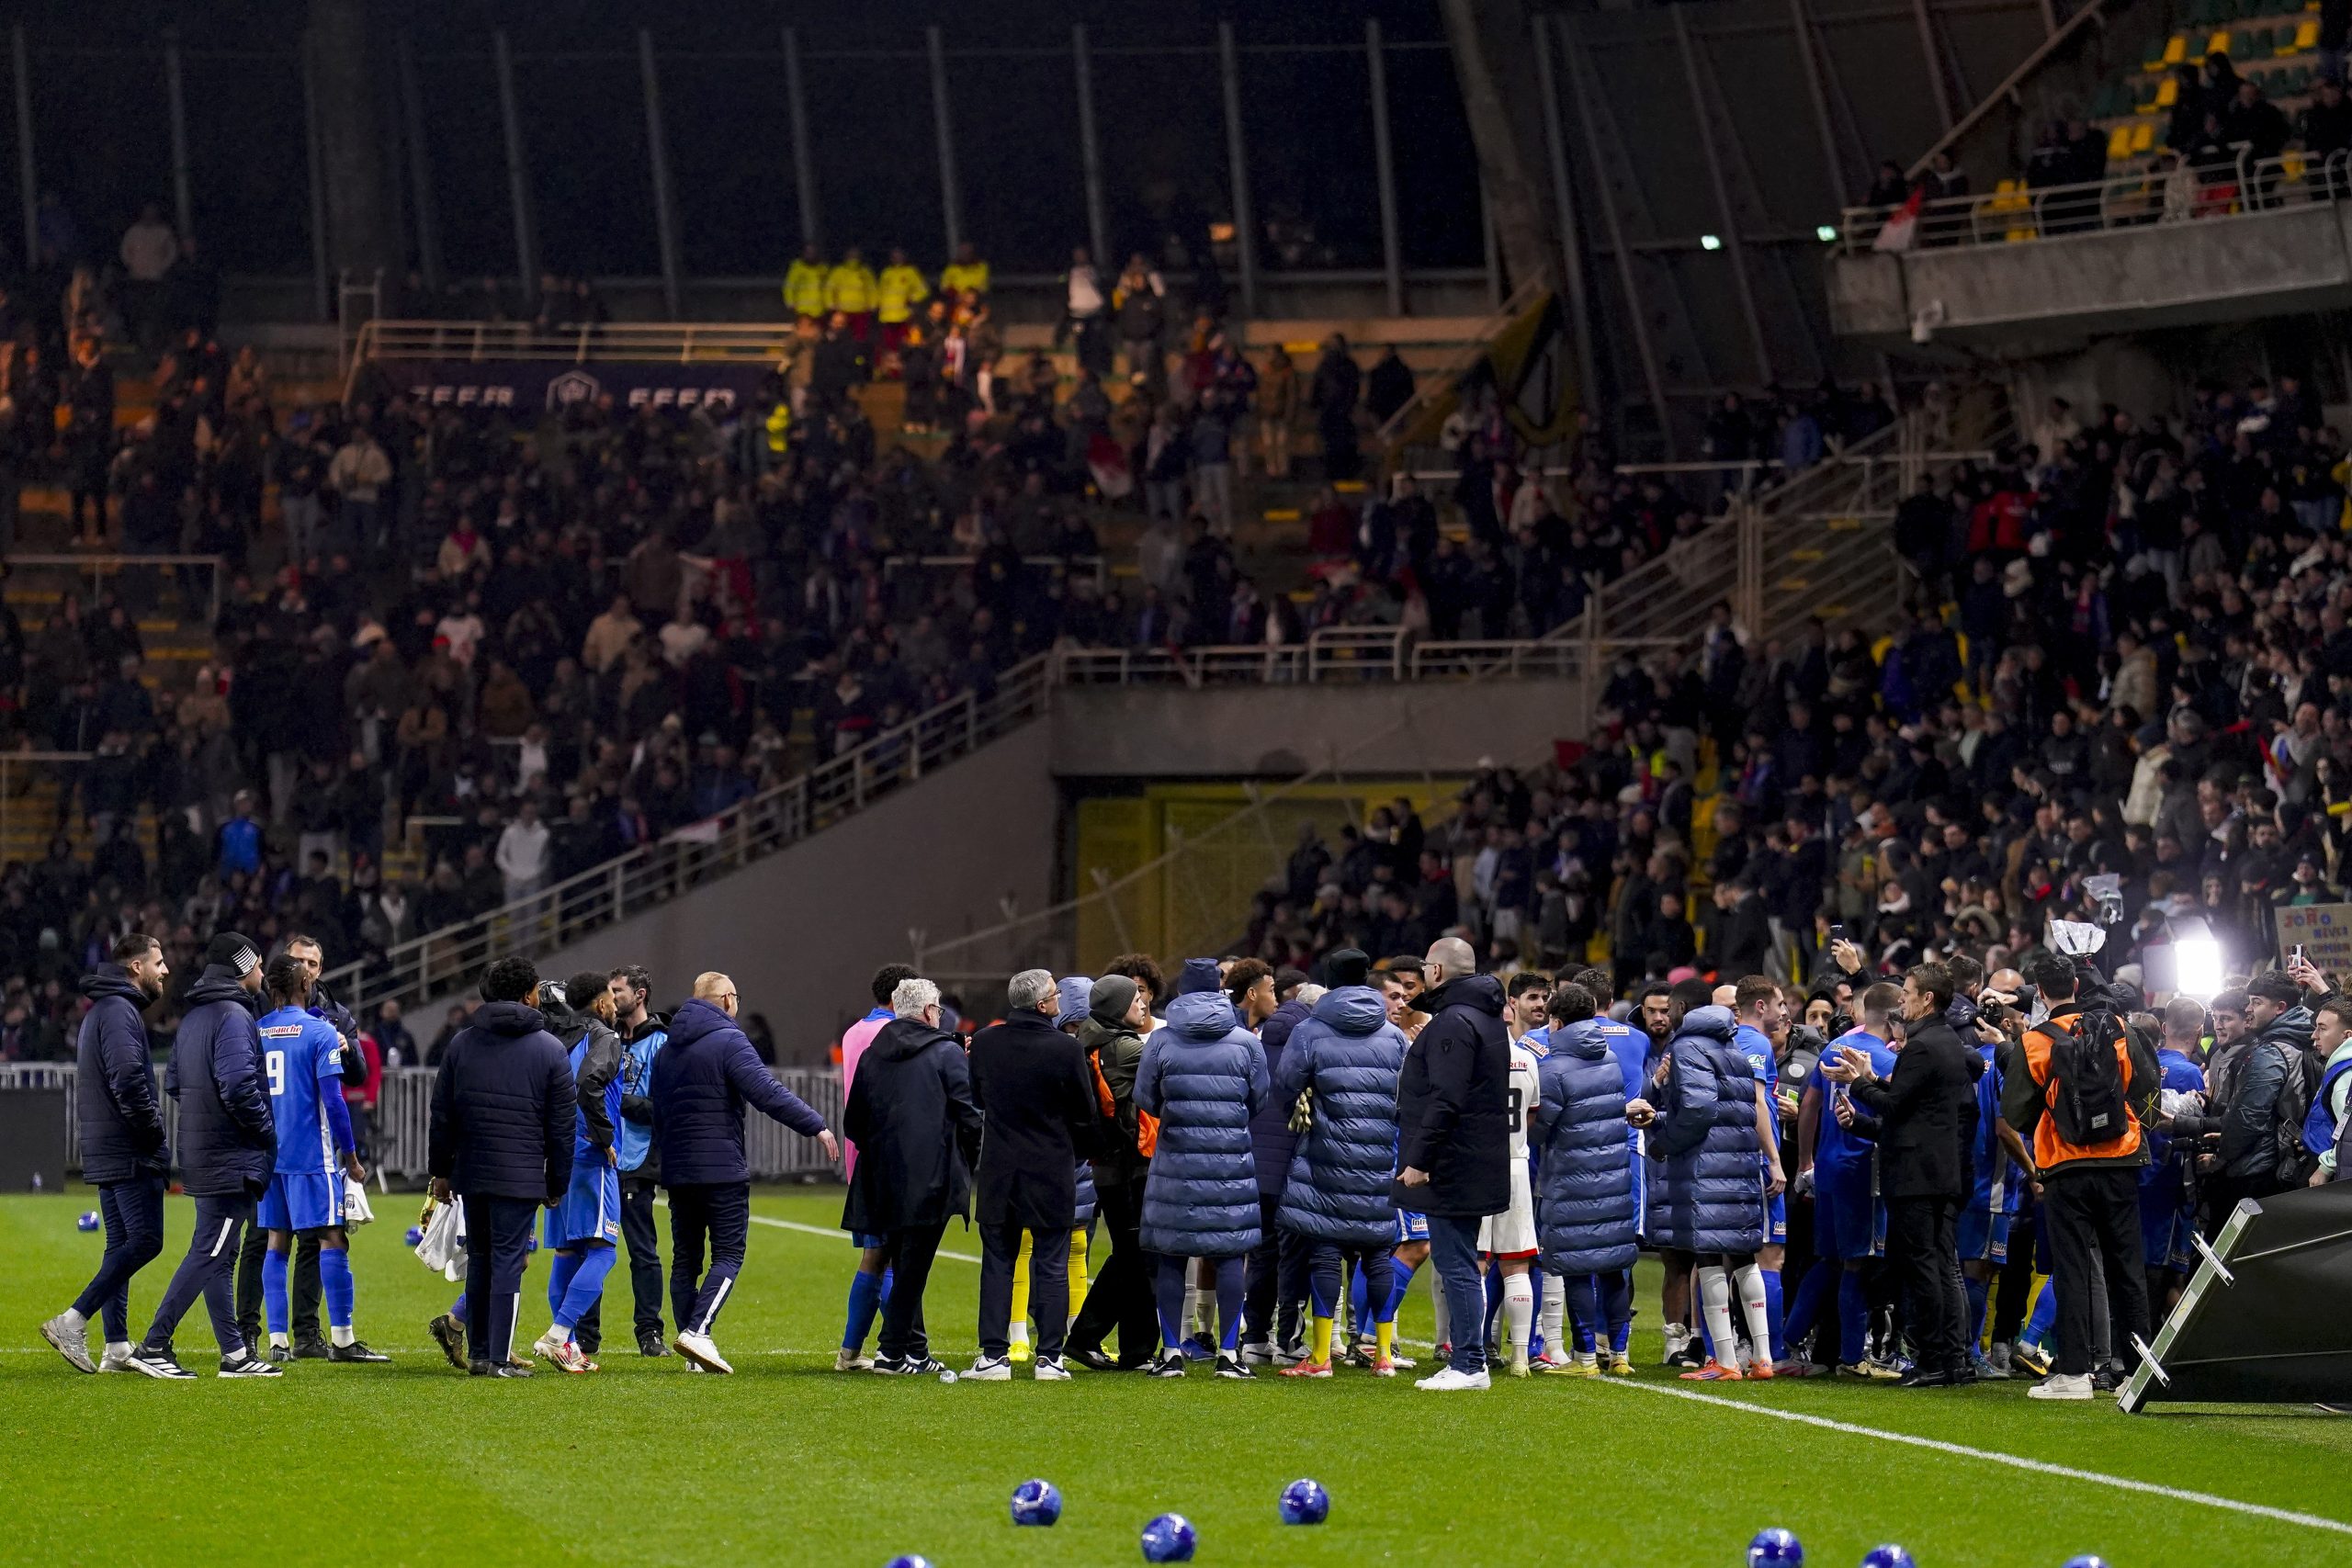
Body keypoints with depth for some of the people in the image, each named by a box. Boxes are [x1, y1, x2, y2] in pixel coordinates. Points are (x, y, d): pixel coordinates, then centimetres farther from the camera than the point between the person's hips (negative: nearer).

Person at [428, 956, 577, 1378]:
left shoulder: (461, 1043, 8)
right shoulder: (551, 1049, -1)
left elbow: (441, 1114, 9)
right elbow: (562, 1125, 1)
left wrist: (441, 1171, 16)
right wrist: (557, 1184, 8)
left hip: (471, 1170, 4)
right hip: (521, 1176, -4)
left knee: (479, 1259, 14)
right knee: (508, 1261, -3)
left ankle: (478, 1353, 16)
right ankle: (500, 1358, -5)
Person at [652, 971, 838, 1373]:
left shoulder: (667, 1050, 17)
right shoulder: (728, 1042, -8)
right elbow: (767, 1093, -19)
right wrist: (816, 1126, -18)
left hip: (677, 1171, 7)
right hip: (723, 1171, -7)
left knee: (685, 1260, 9)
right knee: (728, 1254, -5)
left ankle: (691, 1344, 7)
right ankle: (697, 1331, -22)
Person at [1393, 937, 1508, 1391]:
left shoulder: (1453, 1023, -16)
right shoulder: (1486, 1018, 17)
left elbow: (1445, 1102, -24)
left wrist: (1419, 1160, -22)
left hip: (1450, 1167, -10)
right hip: (1476, 1166, 10)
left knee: (1456, 1265, -8)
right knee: (1459, 1263, 15)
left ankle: (1469, 1365, -8)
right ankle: (1466, 1361, 18)